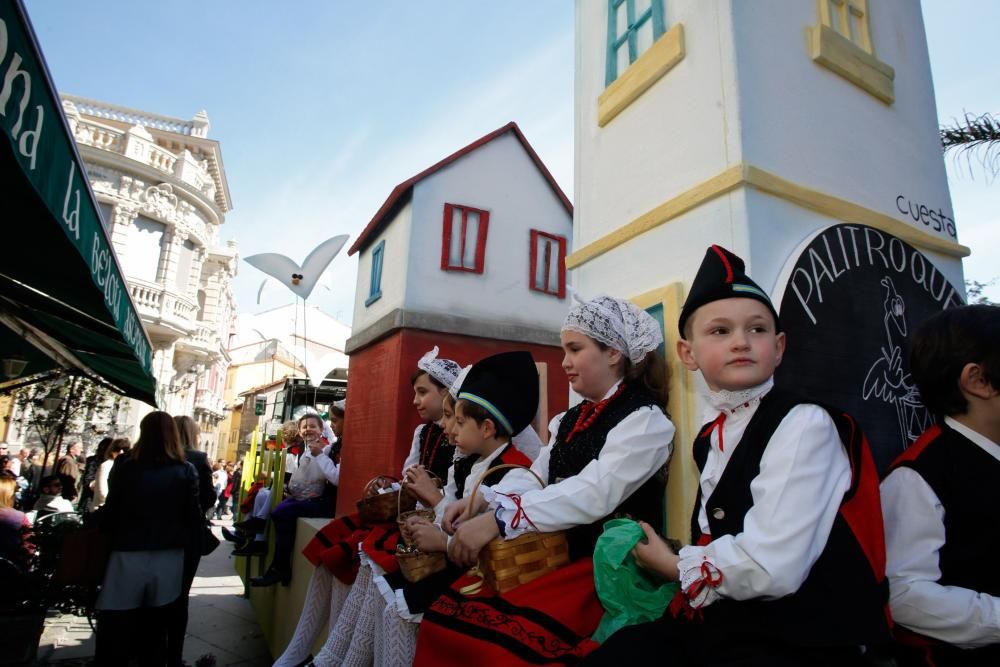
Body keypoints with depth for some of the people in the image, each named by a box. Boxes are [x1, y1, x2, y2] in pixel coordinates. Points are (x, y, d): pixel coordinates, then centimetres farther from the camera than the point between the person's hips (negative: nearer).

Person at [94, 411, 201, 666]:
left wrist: (109, 539, 13)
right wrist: (192, 544, 11)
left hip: (128, 556, -1)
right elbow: (193, 515, -4)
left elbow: (110, 511, -4)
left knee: (115, 633, 10)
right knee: (155, 632, 16)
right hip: (168, 558, 1)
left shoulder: (125, 464, -6)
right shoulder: (186, 470, -5)